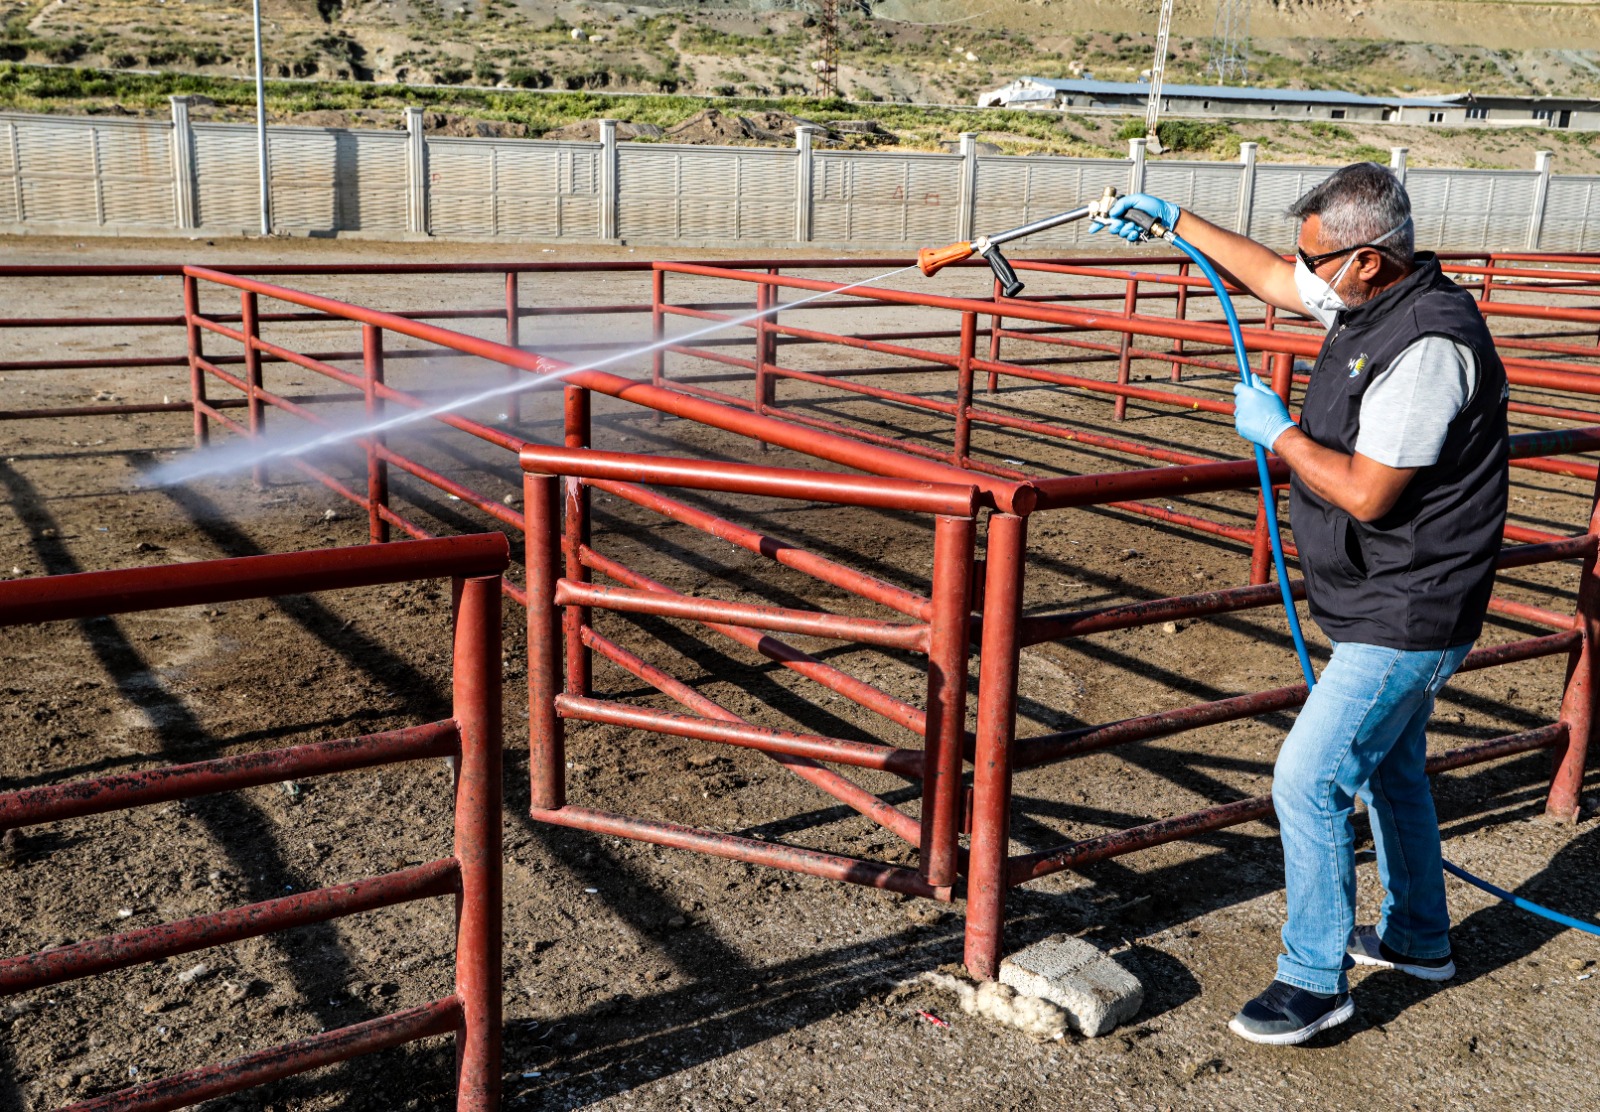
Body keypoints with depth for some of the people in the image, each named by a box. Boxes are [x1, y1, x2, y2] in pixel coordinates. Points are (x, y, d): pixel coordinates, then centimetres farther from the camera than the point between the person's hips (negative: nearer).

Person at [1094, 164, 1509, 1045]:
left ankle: (1315, 981, 9)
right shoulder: (1370, 301, 2)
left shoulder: (1428, 346, -28)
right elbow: (1269, 277, 19)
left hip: (1403, 620, -10)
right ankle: (1418, 937, 42)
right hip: (1393, 607, 10)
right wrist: (1173, 219, 22)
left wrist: (1278, 432, -15)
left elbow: (1366, 494, -29)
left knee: (1308, 781, -6)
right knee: (1388, 768, 23)